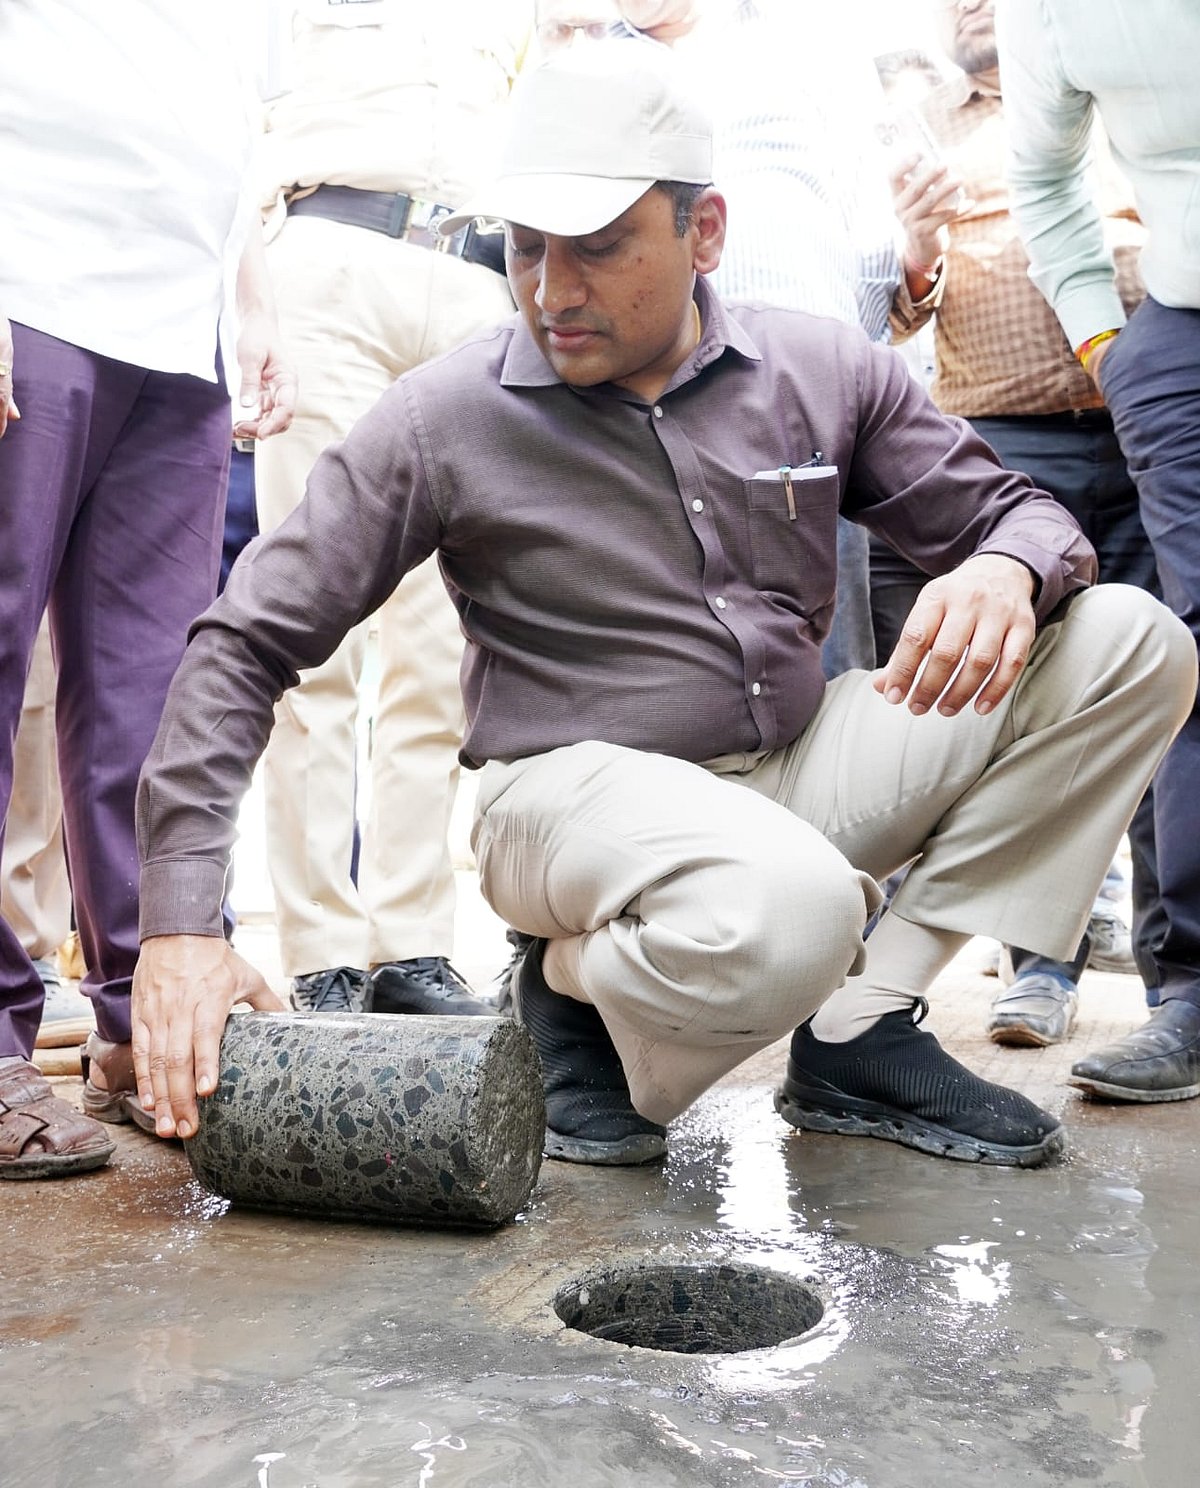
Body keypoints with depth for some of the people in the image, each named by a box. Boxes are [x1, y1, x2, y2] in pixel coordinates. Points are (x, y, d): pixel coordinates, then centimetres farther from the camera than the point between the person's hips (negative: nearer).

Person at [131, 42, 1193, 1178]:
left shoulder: (825, 371, 1)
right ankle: (576, 993, -2)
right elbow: (245, 646, -8)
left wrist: (1006, 571, -19)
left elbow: (1013, 511, 9)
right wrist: (181, 924, -17)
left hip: (803, 765, 6)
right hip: (581, 787, -5)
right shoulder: (442, 420, -8)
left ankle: (861, 1034, -7)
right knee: (784, 916, -40)